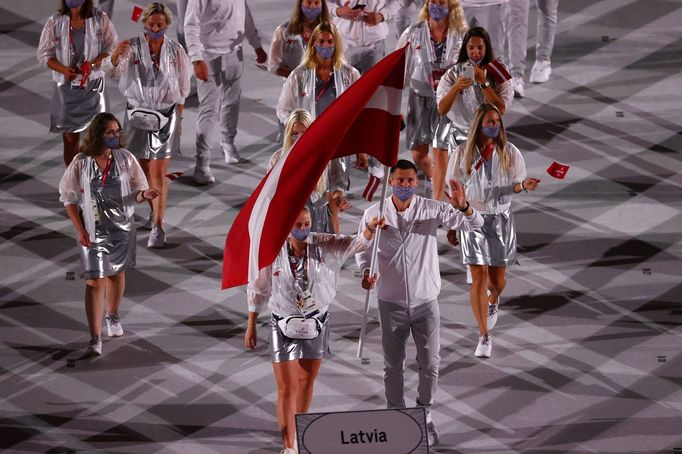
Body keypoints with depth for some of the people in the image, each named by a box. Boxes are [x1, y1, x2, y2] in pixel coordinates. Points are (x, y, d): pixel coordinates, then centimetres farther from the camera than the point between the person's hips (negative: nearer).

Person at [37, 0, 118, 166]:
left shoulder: (100, 19, -3)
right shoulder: (55, 22, -2)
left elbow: (112, 47, 1)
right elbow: (44, 53, 2)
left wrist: (93, 64, -18)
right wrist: (63, 69, -16)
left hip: (92, 83, -1)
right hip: (66, 85, 1)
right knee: (70, 138, 4)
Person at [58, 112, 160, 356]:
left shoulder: (125, 158, -6)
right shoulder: (81, 163, -12)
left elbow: (135, 193, -1)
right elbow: (69, 198, -5)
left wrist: (144, 194, -25)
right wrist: (80, 230, -10)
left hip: (122, 228, 3)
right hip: (94, 230, -3)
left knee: (117, 273, 20)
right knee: (95, 281, -8)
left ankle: (113, 317, 46)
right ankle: (95, 338, -8)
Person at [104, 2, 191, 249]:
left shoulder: (175, 51, -2)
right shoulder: (132, 47, -6)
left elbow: (181, 89, 8)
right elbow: (113, 70, -23)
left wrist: (178, 117, 10)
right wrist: (116, 55, -44)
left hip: (165, 116, -1)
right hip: (137, 114, 1)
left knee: (158, 173, -7)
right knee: (143, 169, 14)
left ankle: (157, 227, -8)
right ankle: (155, 208, 39)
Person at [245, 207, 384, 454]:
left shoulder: (324, 246, -11)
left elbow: (357, 243, -19)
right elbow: (257, 290, -3)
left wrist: (370, 229, -43)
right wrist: (251, 326, 3)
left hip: (316, 323, 3)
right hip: (284, 325, -3)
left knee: (306, 382, 17)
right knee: (287, 388, -6)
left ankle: (299, 432, 36)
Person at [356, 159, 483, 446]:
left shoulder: (432, 210, -8)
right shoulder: (374, 214, -7)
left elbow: (475, 224, -11)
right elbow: (363, 249, 6)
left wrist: (463, 208, -33)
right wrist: (365, 272, -15)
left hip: (425, 301, 0)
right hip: (391, 302, 0)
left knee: (430, 365, 6)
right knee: (392, 365, 11)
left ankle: (425, 417, 26)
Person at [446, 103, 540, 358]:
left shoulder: (509, 153, -3)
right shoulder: (463, 153, -5)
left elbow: (516, 184, 5)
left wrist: (525, 185, -19)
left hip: (501, 219, 1)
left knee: (497, 277, 9)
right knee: (479, 277, -8)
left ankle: (493, 303, 48)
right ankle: (484, 337, -2)